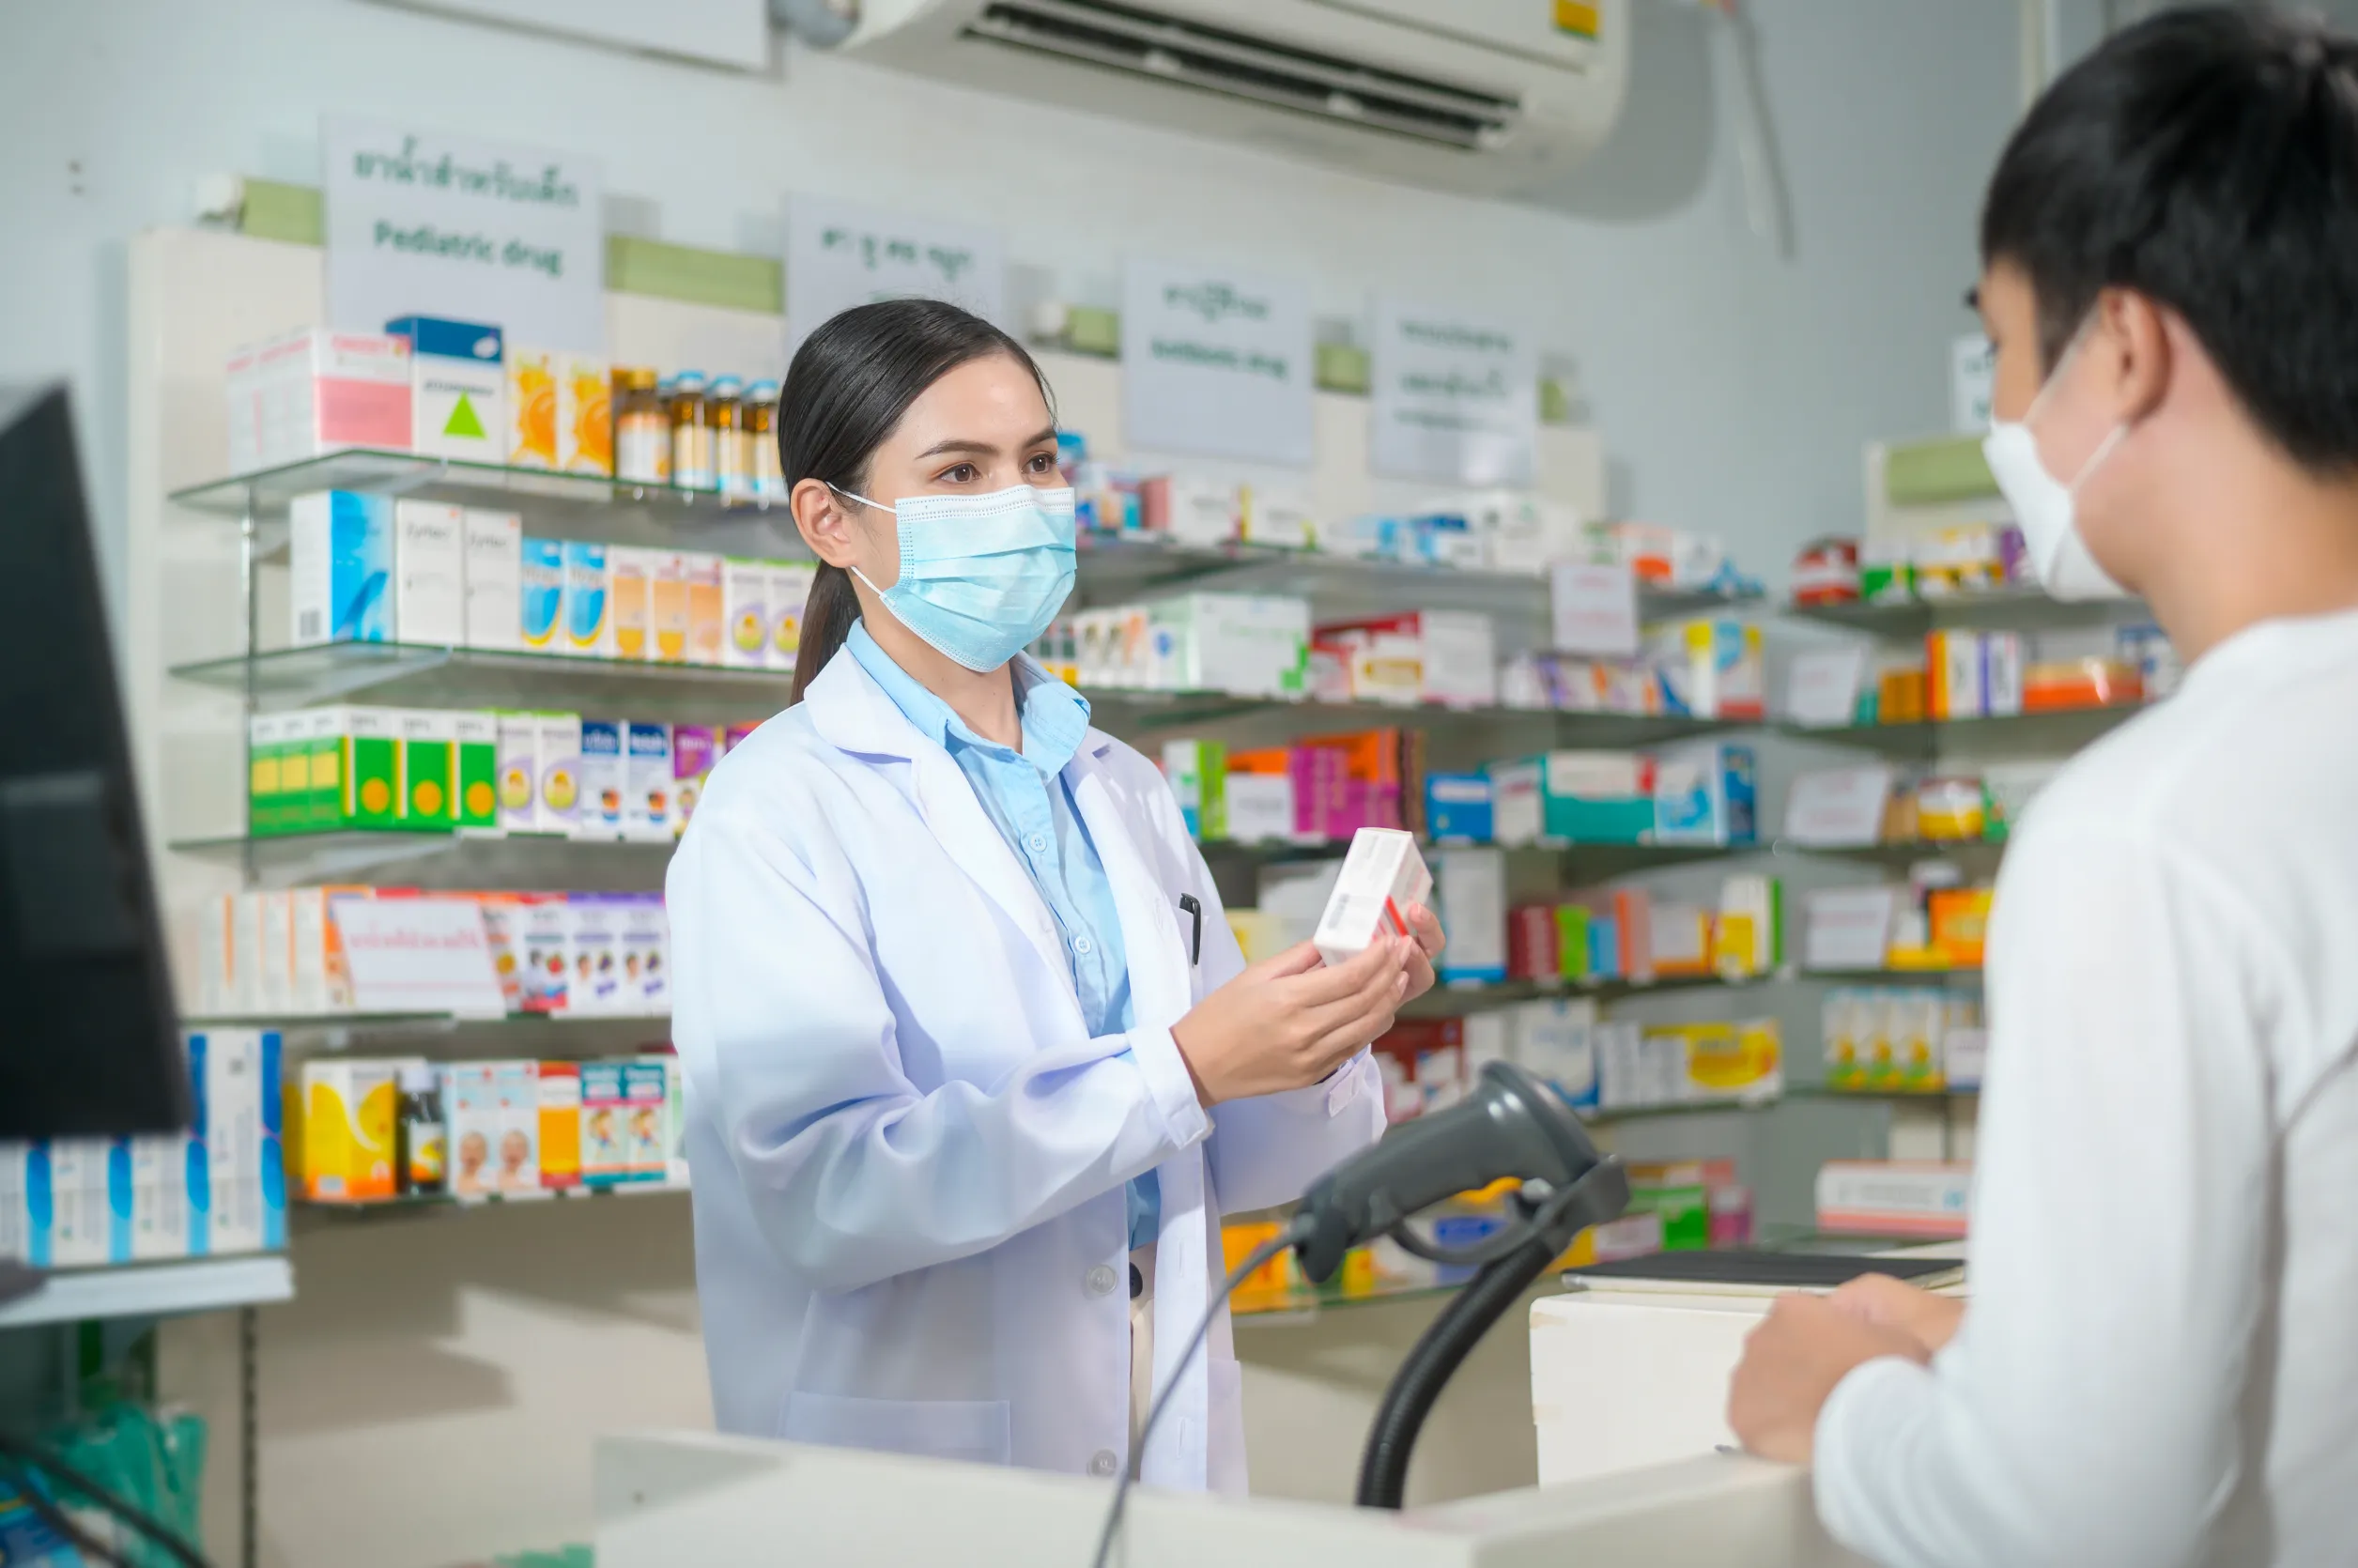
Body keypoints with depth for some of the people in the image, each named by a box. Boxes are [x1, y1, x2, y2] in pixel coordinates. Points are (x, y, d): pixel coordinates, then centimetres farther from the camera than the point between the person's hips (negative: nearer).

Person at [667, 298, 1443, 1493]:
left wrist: (1325, 1038, -8)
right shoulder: (780, 806, -9)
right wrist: (1181, 1070, -23)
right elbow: (826, 1190, -20)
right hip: (906, 1473, -5)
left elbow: (1228, 1162, 12)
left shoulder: (1124, 791, 8)